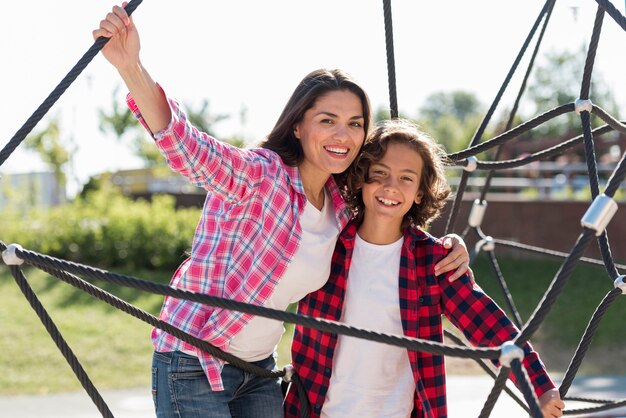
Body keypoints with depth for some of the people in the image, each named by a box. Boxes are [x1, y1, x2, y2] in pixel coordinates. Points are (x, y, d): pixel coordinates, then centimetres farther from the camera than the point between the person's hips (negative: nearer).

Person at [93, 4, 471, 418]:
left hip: (260, 371, 7)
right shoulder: (261, 174, -19)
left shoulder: (340, 208, 2)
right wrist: (130, 66, -54)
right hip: (193, 366, -7)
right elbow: (186, 148, -38)